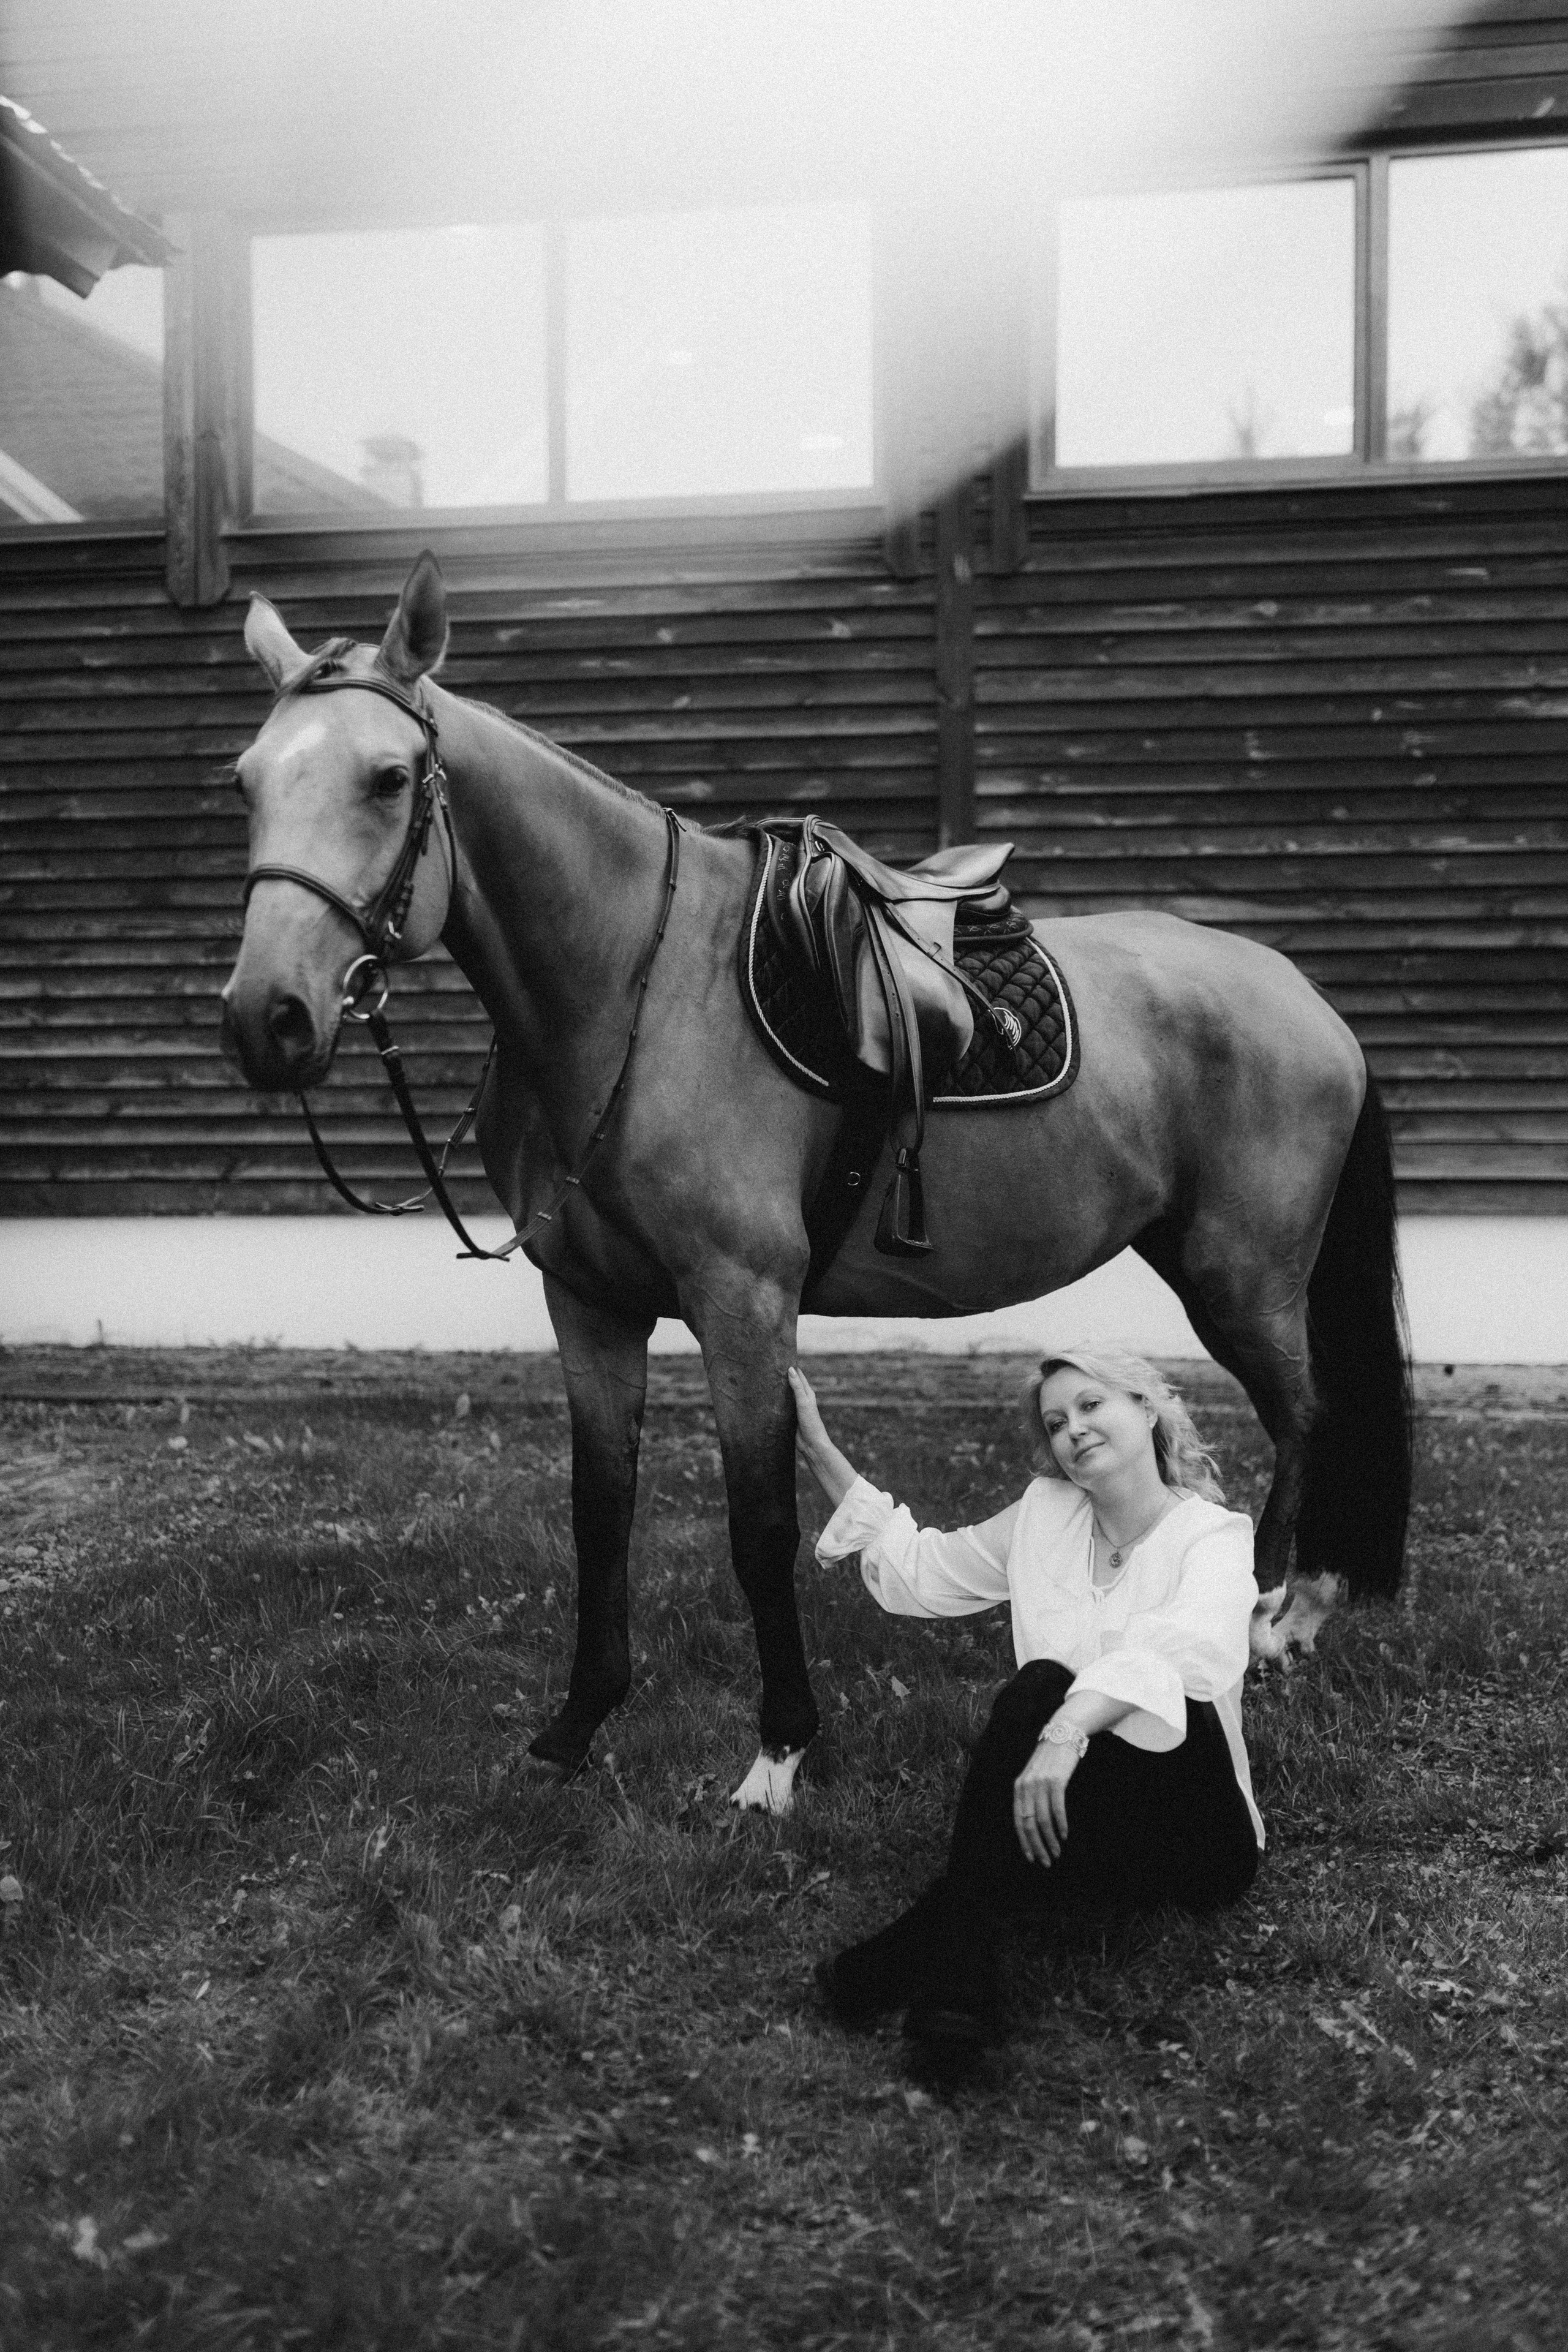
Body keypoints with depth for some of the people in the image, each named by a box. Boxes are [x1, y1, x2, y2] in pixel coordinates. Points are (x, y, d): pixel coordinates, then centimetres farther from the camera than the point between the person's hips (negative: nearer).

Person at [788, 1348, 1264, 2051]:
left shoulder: (1215, 1537, -6)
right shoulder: (1044, 1514, 10)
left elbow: (1191, 1643, -29)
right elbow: (919, 1572, 18)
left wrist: (1067, 1729, -45)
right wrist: (819, 1451, 15)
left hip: (1200, 1840, -3)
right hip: (1076, 1832, 4)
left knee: (1041, 1687, -31)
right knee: (1041, 1687, -30)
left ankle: (924, 1944, -31)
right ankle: (953, 1971, -35)